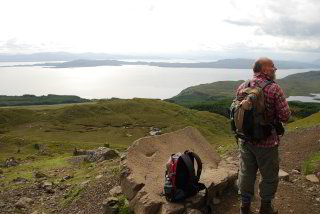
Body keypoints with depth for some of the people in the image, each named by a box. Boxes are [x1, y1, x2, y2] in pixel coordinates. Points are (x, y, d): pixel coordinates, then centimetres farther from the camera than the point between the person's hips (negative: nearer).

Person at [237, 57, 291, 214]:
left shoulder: (241, 87, -2)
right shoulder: (274, 89, -19)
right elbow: (285, 116, -16)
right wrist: (273, 115, 3)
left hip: (245, 140, 5)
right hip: (266, 142, -5)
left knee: (246, 173, 18)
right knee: (269, 177, 16)